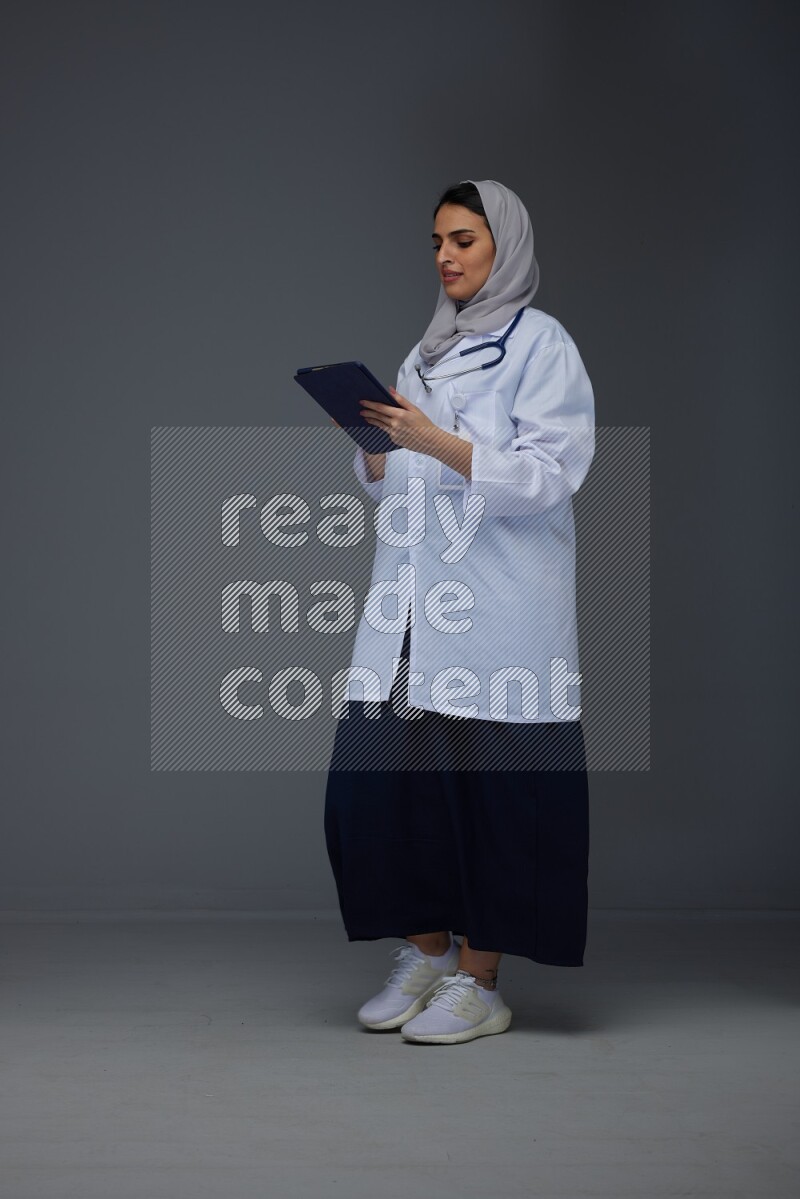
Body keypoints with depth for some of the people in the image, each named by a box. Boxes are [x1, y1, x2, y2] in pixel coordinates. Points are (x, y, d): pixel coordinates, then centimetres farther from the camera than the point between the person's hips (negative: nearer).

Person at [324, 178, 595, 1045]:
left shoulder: (543, 346, 0)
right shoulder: (426, 354, 20)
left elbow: (545, 478, -11)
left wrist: (434, 441, -20)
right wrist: (373, 440, 0)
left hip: (497, 608, -6)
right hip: (411, 605, 6)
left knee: (487, 783, -5)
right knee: (382, 773, 1)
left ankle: (478, 982, 5)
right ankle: (424, 953, 18)